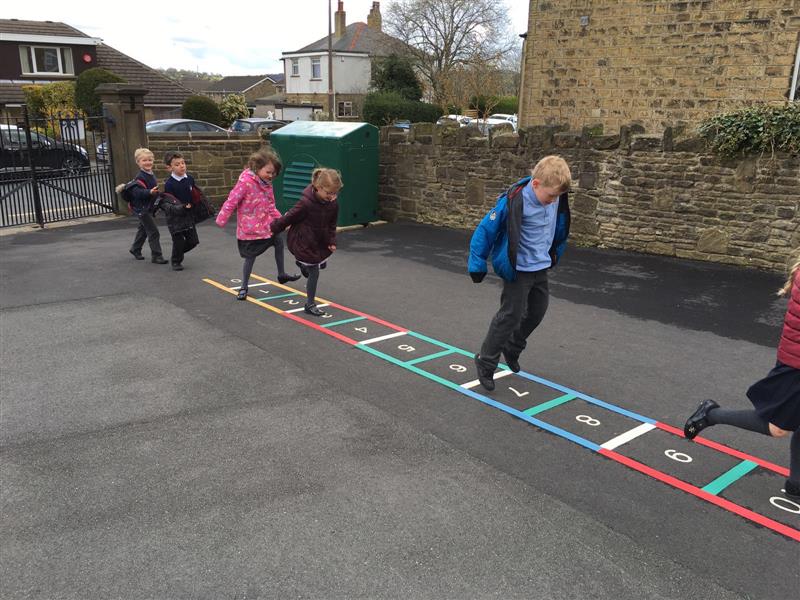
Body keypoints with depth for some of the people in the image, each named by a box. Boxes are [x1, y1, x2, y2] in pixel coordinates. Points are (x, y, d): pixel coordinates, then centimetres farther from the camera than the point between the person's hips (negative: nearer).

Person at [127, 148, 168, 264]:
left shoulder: (151, 175, 7)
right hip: (141, 208, -10)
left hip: (148, 208, 10)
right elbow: (136, 192, -32)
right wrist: (150, 192, -43)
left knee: (143, 229, 25)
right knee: (153, 232, -9)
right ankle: (156, 256, -2)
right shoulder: (140, 177, -21)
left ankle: (135, 249, 44)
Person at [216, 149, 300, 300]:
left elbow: (271, 207, 13)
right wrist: (221, 220, -16)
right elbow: (232, 201, -19)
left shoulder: (266, 183, 5)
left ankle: (281, 274, 34)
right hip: (249, 229, -7)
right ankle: (244, 287, 16)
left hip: (266, 224, 7)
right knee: (251, 256, 0)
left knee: (279, 241, 14)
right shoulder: (245, 182, -21)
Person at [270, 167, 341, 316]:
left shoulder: (333, 204, -11)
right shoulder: (306, 203, -30)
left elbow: (331, 225, 5)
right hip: (303, 242, -6)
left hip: (320, 241, 6)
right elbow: (288, 218, -18)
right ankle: (310, 304, 16)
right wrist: (272, 228, -6)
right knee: (314, 272, -1)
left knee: (322, 264, 21)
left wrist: (332, 241, -1)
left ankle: (303, 264, 53)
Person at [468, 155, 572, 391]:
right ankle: (486, 362, 11)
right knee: (510, 316, -5)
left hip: (541, 267, 7)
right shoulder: (515, 201, -26)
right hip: (518, 270, -7)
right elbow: (485, 229, -18)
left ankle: (512, 349, 39)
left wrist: (554, 253, 25)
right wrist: (477, 264, -13)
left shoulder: (555, 199, -6)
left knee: (537, 312, 16)